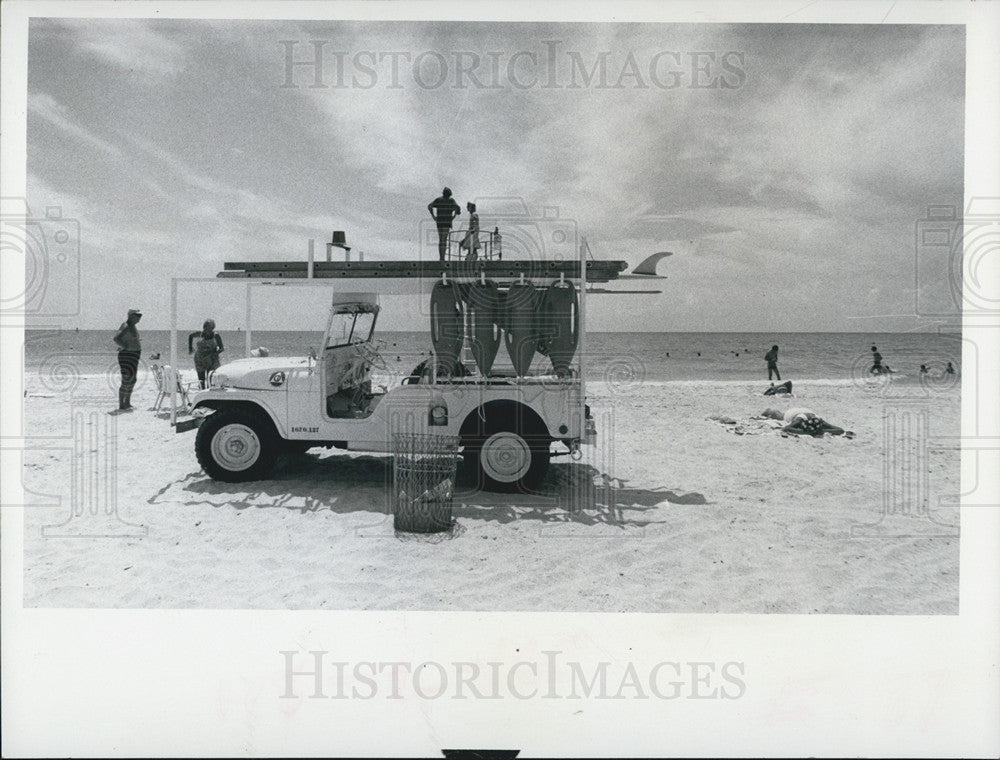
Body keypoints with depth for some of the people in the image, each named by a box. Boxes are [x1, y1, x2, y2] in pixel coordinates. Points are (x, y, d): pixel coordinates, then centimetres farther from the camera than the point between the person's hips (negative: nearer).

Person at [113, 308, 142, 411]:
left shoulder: (132, 326, 14)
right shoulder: (126, 326, -15)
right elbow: (116, 338, -28)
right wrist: (125, 347, -20)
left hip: (134, 356, 10)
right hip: (127, 355, -10)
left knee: (132, 380, 17)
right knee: (126, 382, -8)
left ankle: (127, 403, 27)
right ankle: (121, 406, -2)